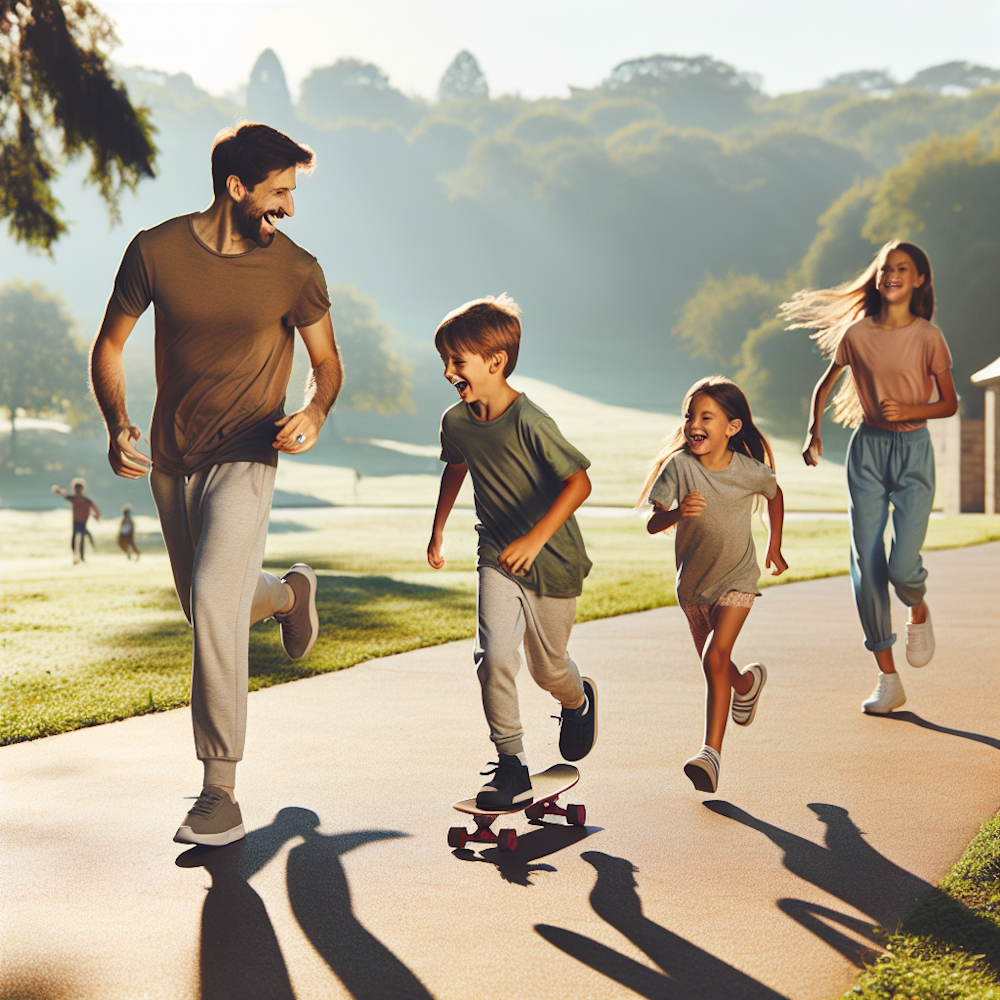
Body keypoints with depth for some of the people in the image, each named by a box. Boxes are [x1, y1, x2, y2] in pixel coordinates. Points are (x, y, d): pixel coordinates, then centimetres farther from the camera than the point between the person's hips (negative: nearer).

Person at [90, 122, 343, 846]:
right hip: (170, 461, 4)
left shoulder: (295, 271, -8)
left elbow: (327, 362, 5)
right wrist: (117, 425, -12)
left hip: (245, 460, -4)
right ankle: (291, 592, 53)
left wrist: (314, 412, -17)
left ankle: (221, 792, -14)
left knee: (213, 603, -21)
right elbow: (110, 346, 5)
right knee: (208, 611, 18)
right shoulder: (155, 251, -6)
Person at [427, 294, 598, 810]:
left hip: (552, 560, -4)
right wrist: (438, 530, 25)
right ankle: (511, 769, -3)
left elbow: (579, 482, -24)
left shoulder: (530, 423, -25)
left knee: (547, 669, 11)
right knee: (494, 656, -14)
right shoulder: (456, 422, -5)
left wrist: (535, 538, -33)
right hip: (498, 556, 4)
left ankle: (579, 699, 48)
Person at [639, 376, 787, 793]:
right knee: (714, 667, 16)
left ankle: (712, 752, -17)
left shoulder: (750, 471, -15)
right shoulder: (679, 466, -17)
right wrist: (677, 512, -42)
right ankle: (748, 682, 52)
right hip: (692, 581, 3)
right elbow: (651, 524, -21)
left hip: (737, 578, -3)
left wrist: (774, 546, 14)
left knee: (716, 658, -20)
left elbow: (775, 494, 10)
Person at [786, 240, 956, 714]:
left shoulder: (928, 337, -3)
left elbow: (950, 403, 2)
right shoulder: (857, 333, 3)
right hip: (867, 448, 2)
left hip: (913, 449, -2)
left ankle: (918, 611, 25)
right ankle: (888, 681, 8)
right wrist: (813, 430, 3)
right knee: (867, 565, -2)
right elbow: (825, 384, 16)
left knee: (903, 565, -16)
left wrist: (907, 410, -15)